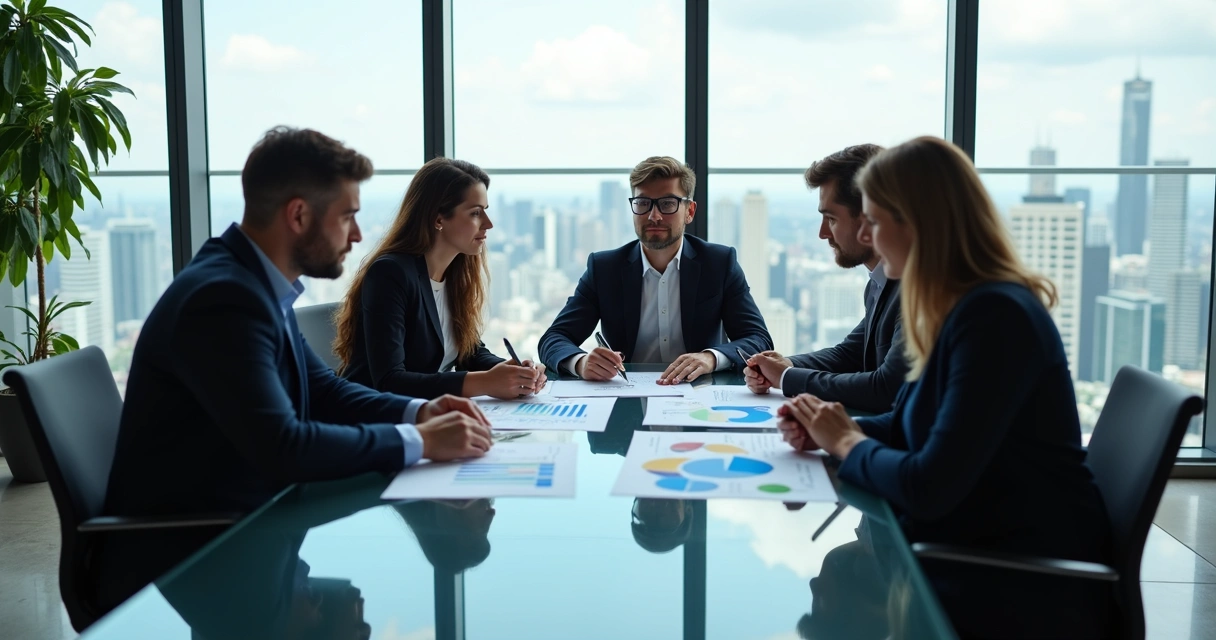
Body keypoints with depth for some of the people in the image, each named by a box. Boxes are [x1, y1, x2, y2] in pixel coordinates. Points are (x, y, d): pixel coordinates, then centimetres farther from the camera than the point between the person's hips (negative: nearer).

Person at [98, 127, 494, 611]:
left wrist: (416, 412, -3)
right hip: (177, 565, -8)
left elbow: (322, 389, 14)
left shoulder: (257, 282, 5)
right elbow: (281, 448, -31)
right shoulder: (224, 299, -24)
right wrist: (417, 442, -21)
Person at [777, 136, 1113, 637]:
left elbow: (929, 487, -27)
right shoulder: (961, 308, 7)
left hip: (1030, 589, -8)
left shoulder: (994, 316, -24)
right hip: (977, 553, 8)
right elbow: (913, 427, 16)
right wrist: (830, 431, -2)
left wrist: (848, 443, -10)